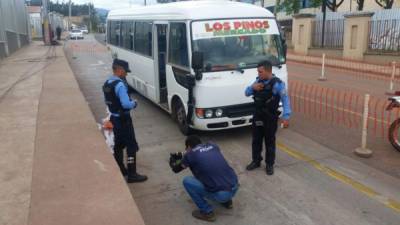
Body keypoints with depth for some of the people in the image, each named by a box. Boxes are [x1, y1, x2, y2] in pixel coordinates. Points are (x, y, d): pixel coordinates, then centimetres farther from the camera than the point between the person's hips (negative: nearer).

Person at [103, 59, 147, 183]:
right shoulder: (119, 84, -22)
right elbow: (126, 104, -27)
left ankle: (120, 169, 31)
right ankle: (131, 174, 2)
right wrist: (134, 103, -9)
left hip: (114, 118, 10)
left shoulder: (107, 83, 8)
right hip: (123, 119, -10)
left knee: (118, 144, 19)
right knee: (131, 145, -2)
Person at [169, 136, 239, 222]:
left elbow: (176, 169, 18)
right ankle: (227, 201, 28)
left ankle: (207, 212, 10)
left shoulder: (190, 154, 0)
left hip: (220, 194, -6)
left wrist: (172, 160, 40)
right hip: (235, 188, 6)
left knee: (187, 181, 8)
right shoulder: (213, 146, 13)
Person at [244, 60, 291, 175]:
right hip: (257, 116, 6)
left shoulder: (277, 83, -15)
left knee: (270, 141, 9)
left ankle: (269, 164, 24)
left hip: (270, 118, -5)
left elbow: (285, 100, -16)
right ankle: (256, 161, 32)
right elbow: (247, 93, 11)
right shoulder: (258, 81, 4)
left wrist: (286, 116, -23)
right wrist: (252, 87, -11)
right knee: (256, 140, 15)